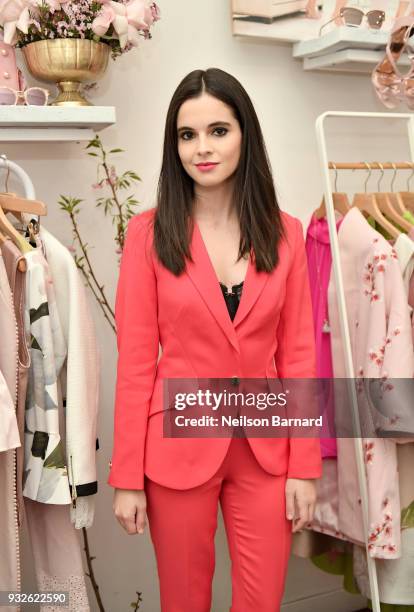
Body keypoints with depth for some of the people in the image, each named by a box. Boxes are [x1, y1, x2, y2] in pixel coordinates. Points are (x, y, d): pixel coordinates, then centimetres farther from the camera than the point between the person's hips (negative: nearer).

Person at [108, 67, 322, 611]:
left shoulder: (284, 232, 0)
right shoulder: (150, 232, -7)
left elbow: (298, 354, 1)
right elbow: (135, 361, -7)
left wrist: (305, 465, -2)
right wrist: (127, 477, -7)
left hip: (265, 448, 2)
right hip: (179, 444, -1)